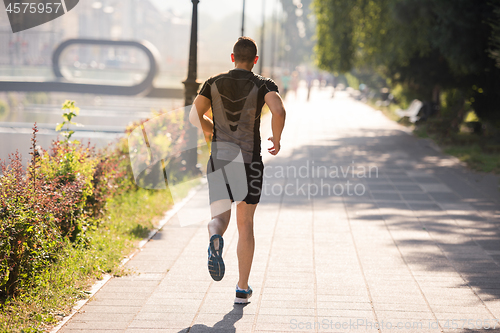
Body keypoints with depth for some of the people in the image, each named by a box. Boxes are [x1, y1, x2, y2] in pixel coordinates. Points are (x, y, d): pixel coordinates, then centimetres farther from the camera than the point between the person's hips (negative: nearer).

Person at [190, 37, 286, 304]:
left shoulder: (214, 83, 3)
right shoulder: (264, 85, -5)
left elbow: (195, 116, 4)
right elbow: (279, 111, -23)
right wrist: (277, 139, -5)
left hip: (219, 159, 1)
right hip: (249, 161, -1)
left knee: (219, 218, 8)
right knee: (245, 224, 12)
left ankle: (215, 240, -32)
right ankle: (242, 289, 14)